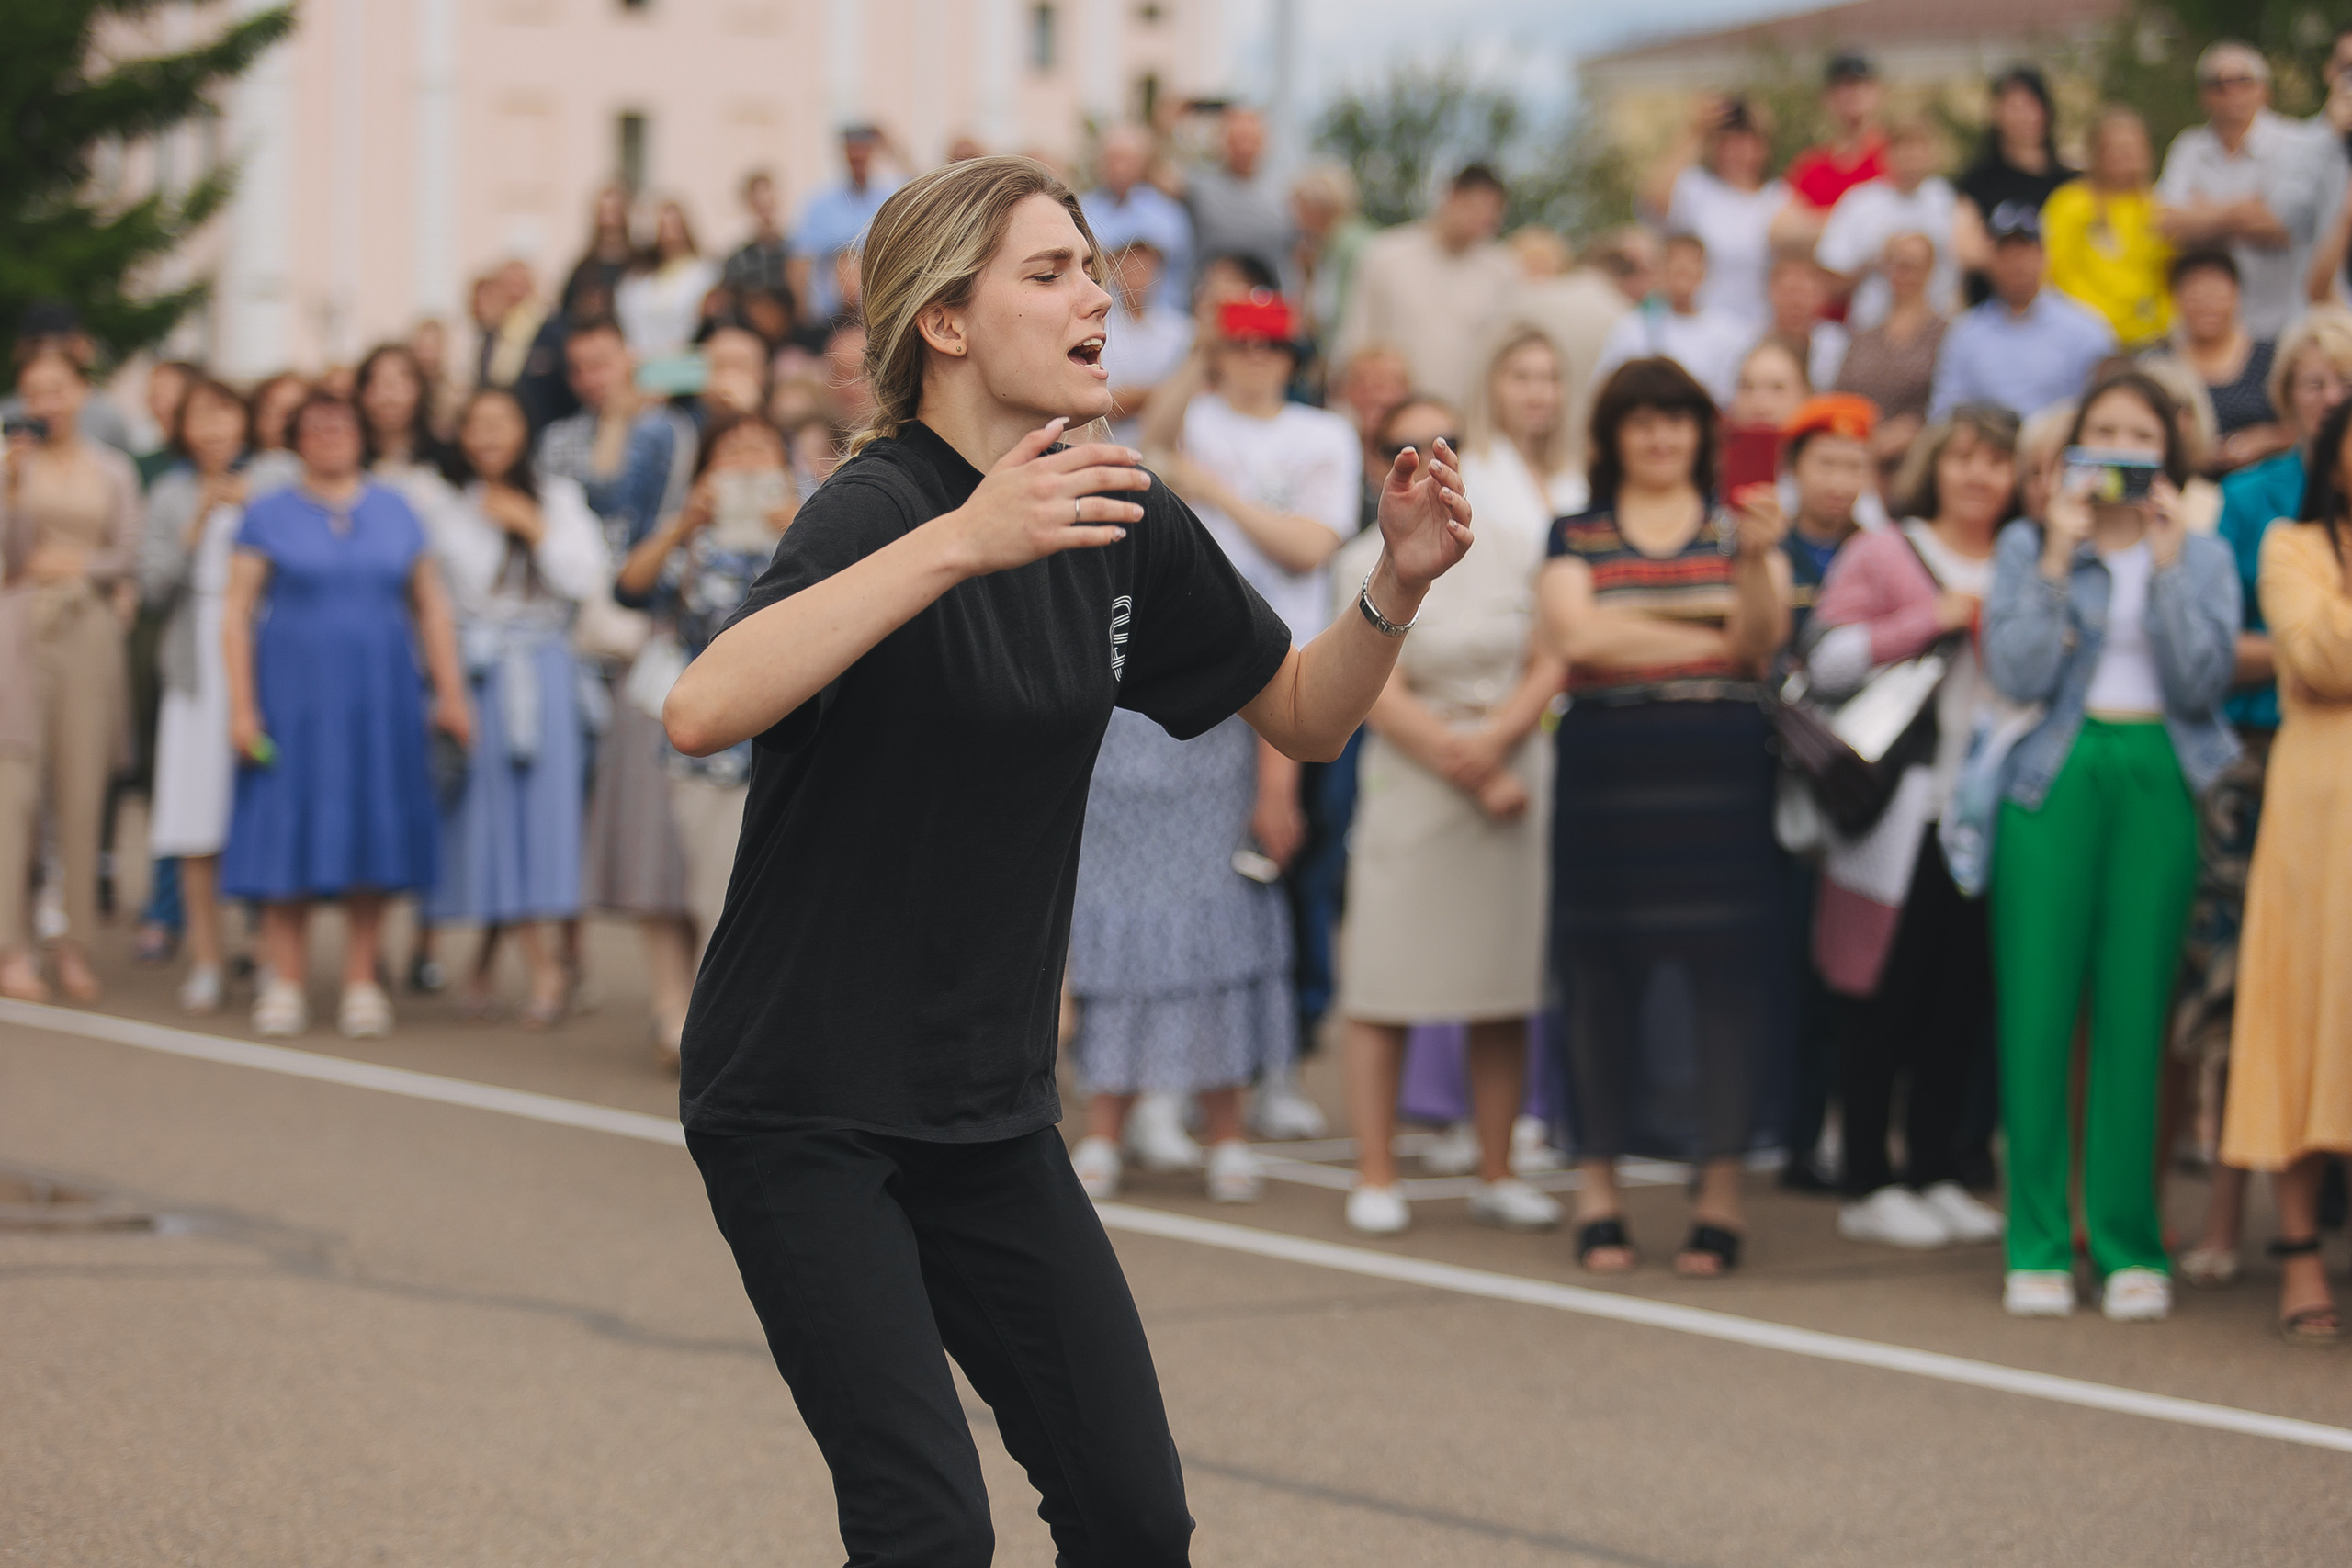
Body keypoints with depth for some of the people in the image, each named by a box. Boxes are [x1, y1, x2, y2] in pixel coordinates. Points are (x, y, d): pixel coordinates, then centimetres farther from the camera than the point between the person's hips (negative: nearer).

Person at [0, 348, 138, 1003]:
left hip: (89, 628, 2)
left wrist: (77, 565, -7)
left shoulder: (113, 470, 12)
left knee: (83, 788, 0)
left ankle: (75, 946, 6)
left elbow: (128, 554, 9)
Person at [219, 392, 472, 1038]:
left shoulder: (395, 511, 10)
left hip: (379, 697, 2)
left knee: (372, 838, 2)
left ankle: (361, 986, 7)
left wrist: (450, 692, 4)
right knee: (290, 835, -3)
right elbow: (236, 612, 0)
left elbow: (431, 605, 12)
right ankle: (285, 984, 2)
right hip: (293, 691, -2)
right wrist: (241, 705, -8)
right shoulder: (269, 516, 3)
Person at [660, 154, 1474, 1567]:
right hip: (803, 1114, -7)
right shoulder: (878, 507, -18)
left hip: (992, 1115, 7)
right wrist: (958, 544, -43)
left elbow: (1305, 714, 15)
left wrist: (1399, 588, -5)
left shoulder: (1128, 525, 3)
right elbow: (704, 710, -37)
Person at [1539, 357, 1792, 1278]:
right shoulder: (1576, 537, 10)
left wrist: (1755, 559, -21)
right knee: (1602, 971, 1)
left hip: (1719, 778, 0)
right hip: (1606, 776, 0)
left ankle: (1720, 1192, 2)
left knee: (1726, 963, -4)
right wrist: (1712, 641, -4)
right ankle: (1598, 1188, 11)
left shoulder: (1741, 528, 11)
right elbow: (1575, 635, -8)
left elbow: (1763, 641, -3)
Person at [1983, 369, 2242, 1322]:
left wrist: (2165, 563, -8)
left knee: (2135, 1013, -1)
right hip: (2054, 778, -1)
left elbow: (2203, 683, -4)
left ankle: (2128, 1244, 5)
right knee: (2037, 1010, -4)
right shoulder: (2028, 547, 7)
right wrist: (2059, 559, -9)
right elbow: (2018, 675, -6)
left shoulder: (2203, 556, 10)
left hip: (2159, 780, 1)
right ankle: (2037, 1244, 1)